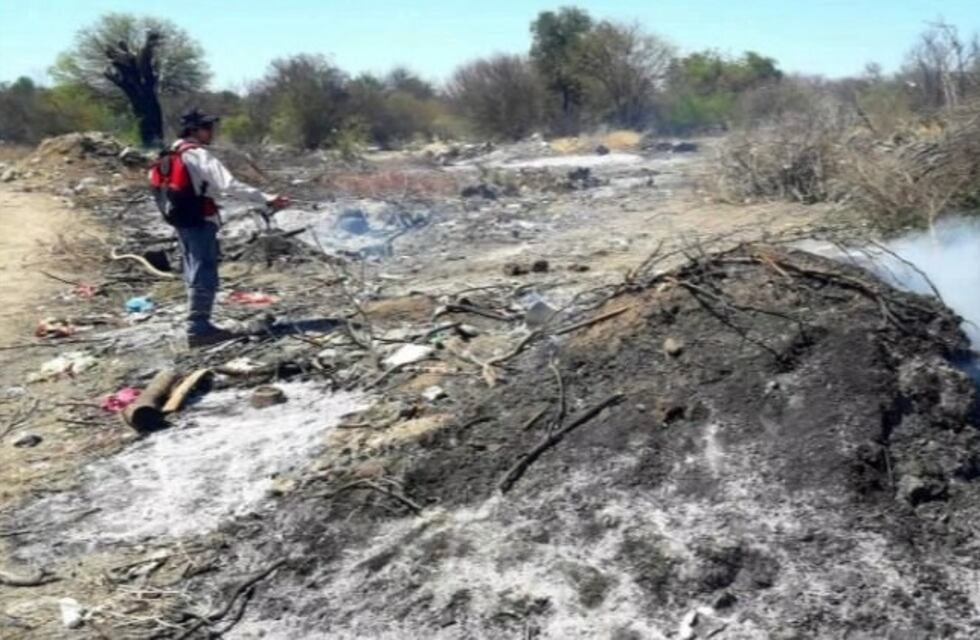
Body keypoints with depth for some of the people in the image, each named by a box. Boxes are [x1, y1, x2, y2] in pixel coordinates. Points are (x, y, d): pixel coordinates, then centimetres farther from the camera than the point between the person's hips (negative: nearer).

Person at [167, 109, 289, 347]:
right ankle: (199, 329, -6)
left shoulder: (175, 153, 13)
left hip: (183, 219, 10)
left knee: (195, 274, 16)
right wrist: (267, 199, -31)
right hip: (200, 221, -10)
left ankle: (197, 325, 23)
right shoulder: (199, 155, -17)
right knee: (205, 276, -7)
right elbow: (230, 184, -27)